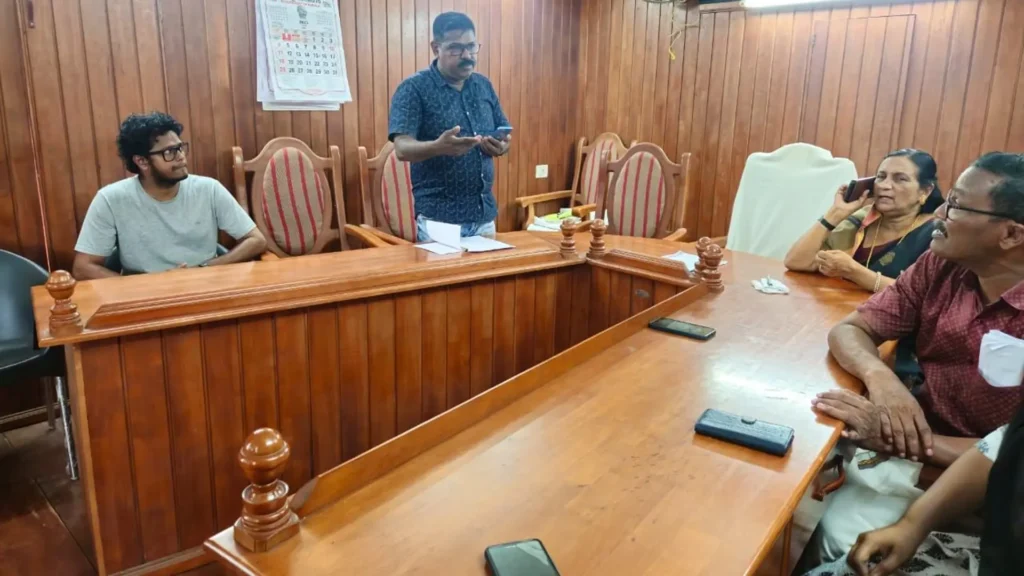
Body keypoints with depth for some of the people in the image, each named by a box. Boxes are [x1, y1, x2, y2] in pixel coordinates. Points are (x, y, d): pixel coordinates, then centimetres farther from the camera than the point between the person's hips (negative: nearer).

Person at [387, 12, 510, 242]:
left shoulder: (484, 86, 10)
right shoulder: (413, 88, -7)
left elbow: (504, 137, 13)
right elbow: (403, 149, -16)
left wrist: (501, 146, -12)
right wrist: (438, 147, -36)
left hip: (484, 214, 6)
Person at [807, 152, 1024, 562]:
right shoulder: (940, 268, -4)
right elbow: (849, 330, -4)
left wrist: (891, 438, -33)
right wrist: (880, 377, -26)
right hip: (915, 456, 5)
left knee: (841, 536, -24)